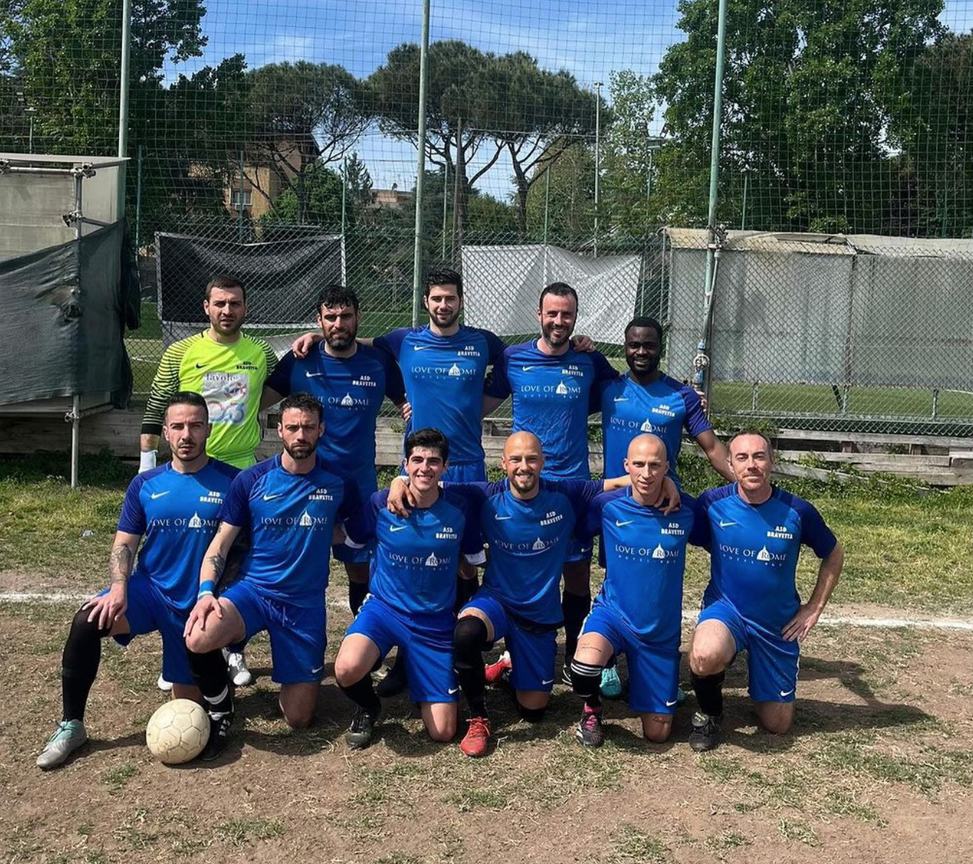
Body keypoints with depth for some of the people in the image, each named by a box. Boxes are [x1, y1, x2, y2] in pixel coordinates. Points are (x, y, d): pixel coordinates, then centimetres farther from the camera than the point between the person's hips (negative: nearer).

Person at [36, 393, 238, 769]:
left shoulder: (230, 481, -8)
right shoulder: (146, 484, 1)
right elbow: (124, 543, 2)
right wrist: (118, 588, -17)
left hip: (197, 605, -1)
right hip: (149, 589, 2)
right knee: (87, 622, -29)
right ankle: (71, 724, -13)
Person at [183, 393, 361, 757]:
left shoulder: (338, 482, -2)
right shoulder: (252, 480, -5)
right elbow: (221, 543, -5)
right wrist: (206, 592, -18)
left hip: (307, 603, 1)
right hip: (252, 590, 0)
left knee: (298, 720, 0)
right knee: (198, 639, -34)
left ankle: (298, 677, 36)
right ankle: (219, 712, -2)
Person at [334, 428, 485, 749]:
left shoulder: (458, 510, -7)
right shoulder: (381, 503, -10)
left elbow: (473, 562, 8)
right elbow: (346, 539, 5)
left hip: (436, 622, 1)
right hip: (384, 607, -1)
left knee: (442, 732, -3)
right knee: (347, 670, -35)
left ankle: (411, 671, 28)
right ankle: (368, 708, 3)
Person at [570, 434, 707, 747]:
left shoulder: (686, 509, -10)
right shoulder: (607, 505, -11)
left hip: (662, 631, 2)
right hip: (613, 613, -1)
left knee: (657, 733, 5)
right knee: (588, 660, -37)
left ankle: (639, 683, 38)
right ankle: (592, 709, -1)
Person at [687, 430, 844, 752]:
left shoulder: (797, 511, -13)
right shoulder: (713, 503, -14)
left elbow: (834, 555, 5)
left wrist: (814, 607, 2)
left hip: (778, 623, 2)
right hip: (726, 608, -1)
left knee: (777, 725, 8)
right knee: (705, 656, -38)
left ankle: (759, 681, 43)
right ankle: (709, 712, -3)